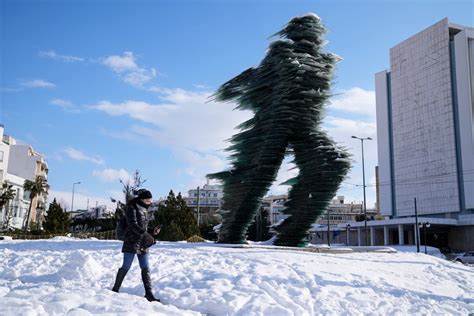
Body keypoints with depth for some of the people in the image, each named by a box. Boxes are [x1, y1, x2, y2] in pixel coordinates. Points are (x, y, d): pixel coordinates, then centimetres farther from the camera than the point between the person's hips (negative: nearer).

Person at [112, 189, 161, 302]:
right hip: (132, 241, -7)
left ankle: (149, 294, 3)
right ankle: (115, 289, 12)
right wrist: (145, 234, -26)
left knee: (146, 268, 2)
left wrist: (152, 233, 7)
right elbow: (133, 224, -18)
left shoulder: (144, 209, 17)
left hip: (143, 244, 7)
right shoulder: (132, 207, -6)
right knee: (126, 266, -3)